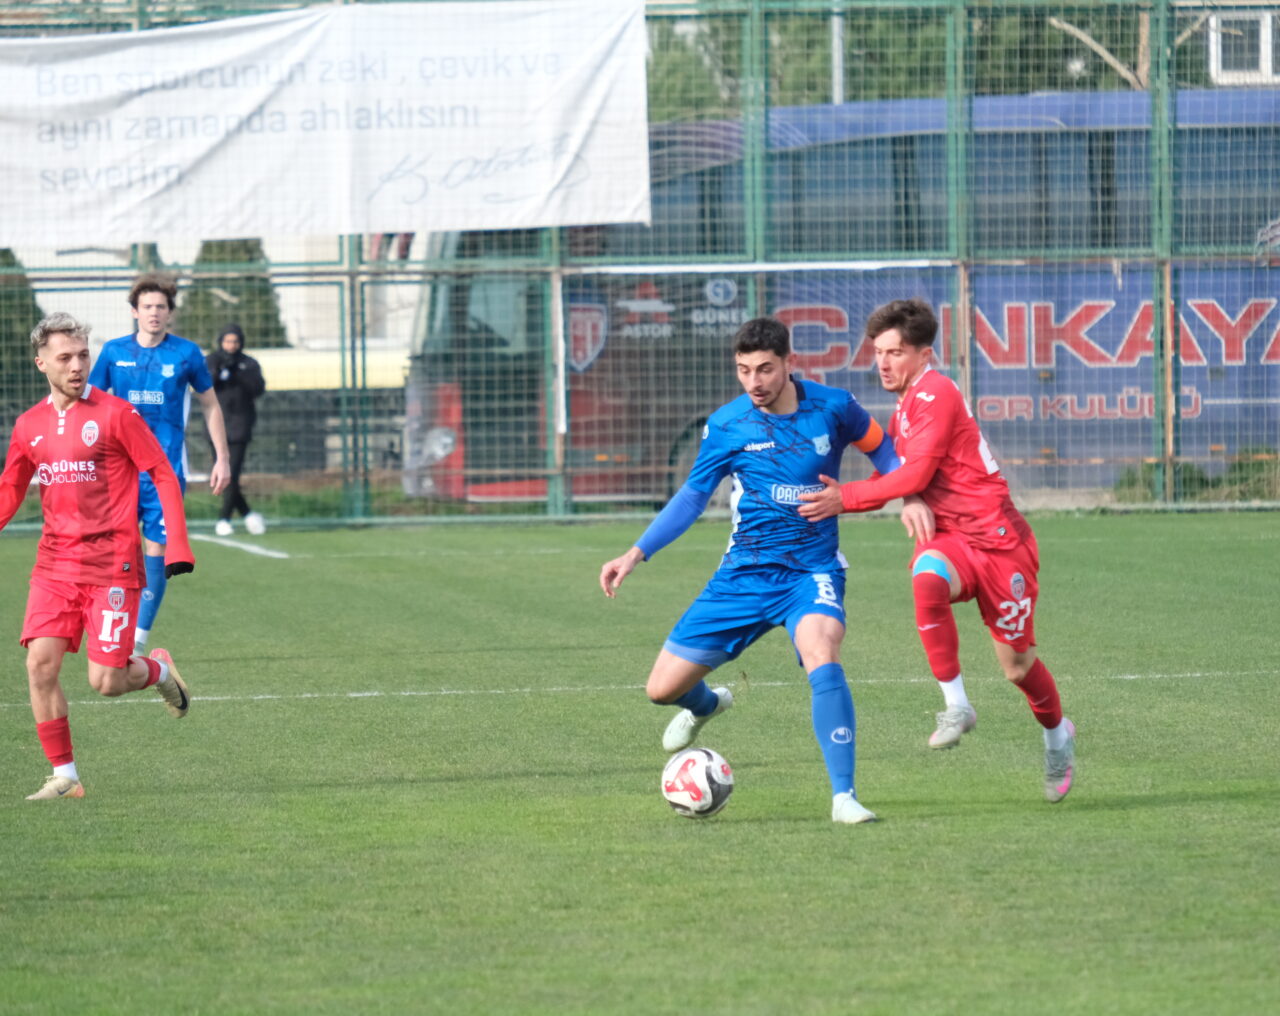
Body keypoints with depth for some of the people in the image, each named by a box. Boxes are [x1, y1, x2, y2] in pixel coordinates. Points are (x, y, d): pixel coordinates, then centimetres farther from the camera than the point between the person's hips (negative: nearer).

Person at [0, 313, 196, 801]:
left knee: (105, 681, -8)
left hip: (113, 564, -4)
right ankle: (64, 775, 0)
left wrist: (177, 544, -11)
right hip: (55, 563, 4)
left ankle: (157, 669, 27)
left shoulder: (115, 414, -6)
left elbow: (163, 475, -3)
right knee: (40, 664, -11)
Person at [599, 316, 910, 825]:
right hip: (744, 573, 2)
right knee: (662, 688, 0)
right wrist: (635, 554, 0)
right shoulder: (726, 426, -5)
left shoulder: (833, 408, -7)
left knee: (821, 656, -34)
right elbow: (693, 494, 7)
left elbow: (880, 447, 12)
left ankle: (844, 796, -28)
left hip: (813, 569, -2)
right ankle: (706, 704, 40)